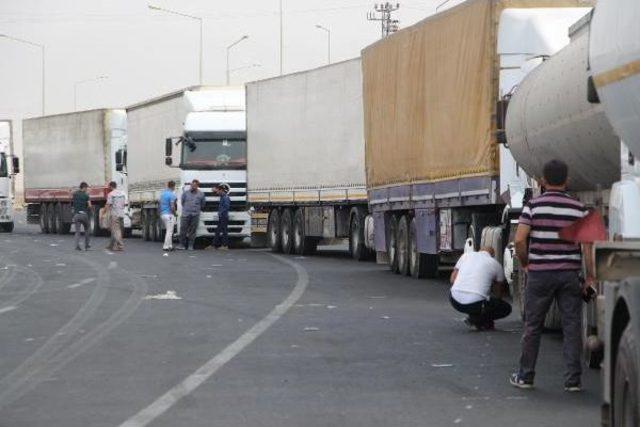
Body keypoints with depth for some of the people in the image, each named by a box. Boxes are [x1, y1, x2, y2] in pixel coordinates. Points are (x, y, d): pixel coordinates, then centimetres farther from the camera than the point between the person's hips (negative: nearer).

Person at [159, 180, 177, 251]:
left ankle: (170, 245, 18)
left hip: (162, 214, 8)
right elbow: (172, 206, -18)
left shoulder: (163, 193, 11)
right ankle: (166, 247, -4)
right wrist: (175, 213, -4)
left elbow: (161, 204, 13)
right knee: (169, 231, -3)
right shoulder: (171, 194, -15)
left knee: (168, 231, 16)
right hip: (169, 214, -8)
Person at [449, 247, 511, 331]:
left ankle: (474, 318, 19)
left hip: (455, 302, 4)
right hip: (475, 304, -4)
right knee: (506, 308, 17)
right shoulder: (496, 264, 12)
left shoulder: (466, 255, 17)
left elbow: (452, 279, 15)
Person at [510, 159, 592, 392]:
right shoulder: (578, 208, 1)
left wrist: (525, 264, 6)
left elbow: (520, 240, -10)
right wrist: (590, 276, 1)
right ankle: (573, 380, 2)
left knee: (532, 327, 9)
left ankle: (525, 376, 16)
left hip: (539, 274, -1)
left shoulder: (533, 205, -4)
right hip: (569, 273, 1)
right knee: (572, 327, 4)